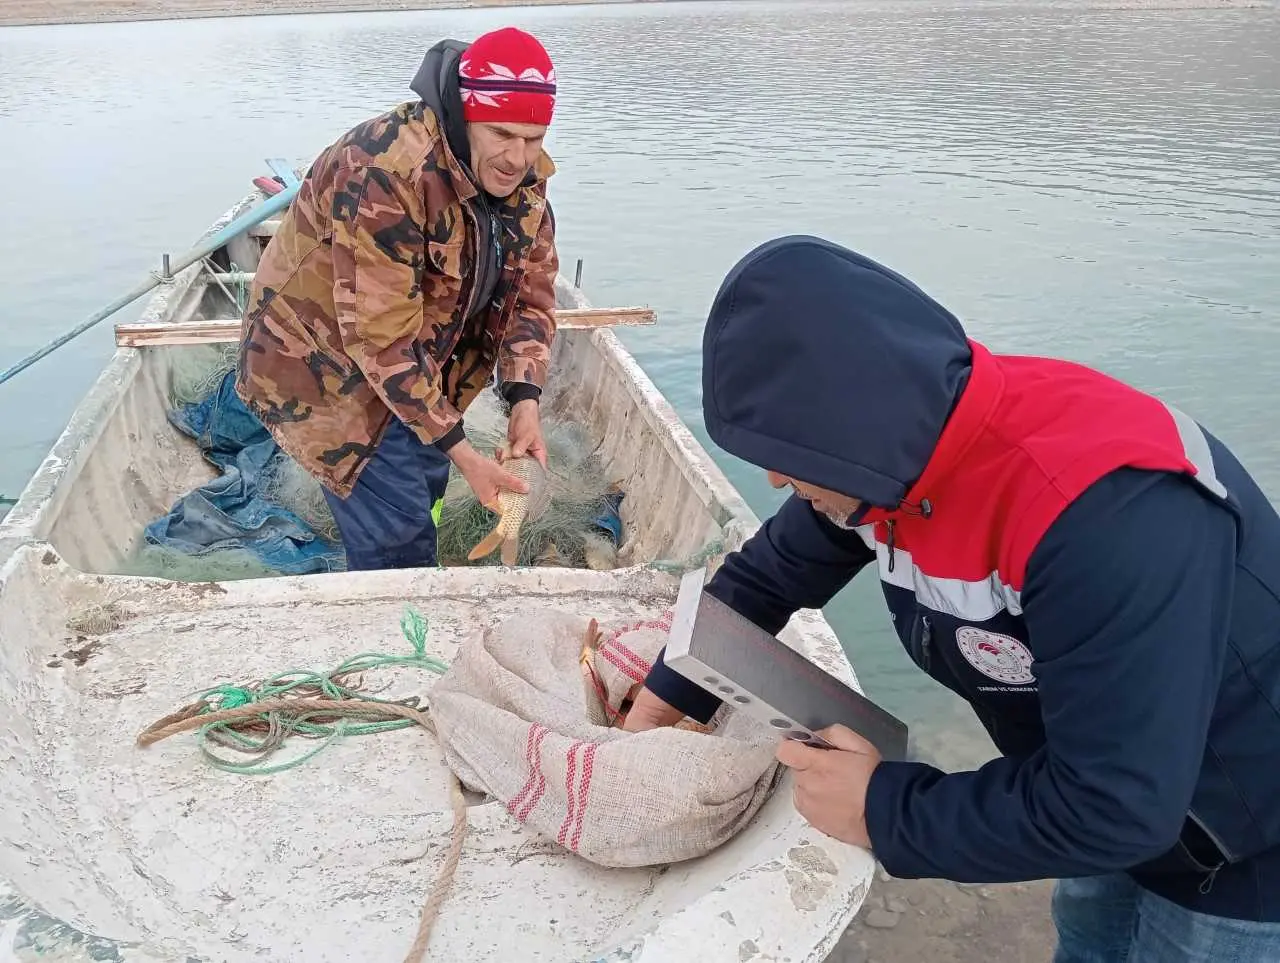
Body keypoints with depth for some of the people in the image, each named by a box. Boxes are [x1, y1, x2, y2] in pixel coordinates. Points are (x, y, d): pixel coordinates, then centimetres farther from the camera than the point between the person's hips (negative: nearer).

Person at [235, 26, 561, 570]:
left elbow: (532, 289, -4)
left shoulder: (523, 175, -9)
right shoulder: (386, 173, -33)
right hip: (322, 357, -7)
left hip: (416, 356, 8)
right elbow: (381, 339, -33)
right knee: (395, 532, -9)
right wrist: (461, 451, -30)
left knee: (426, 486, 18)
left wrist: (525, 403, -18)